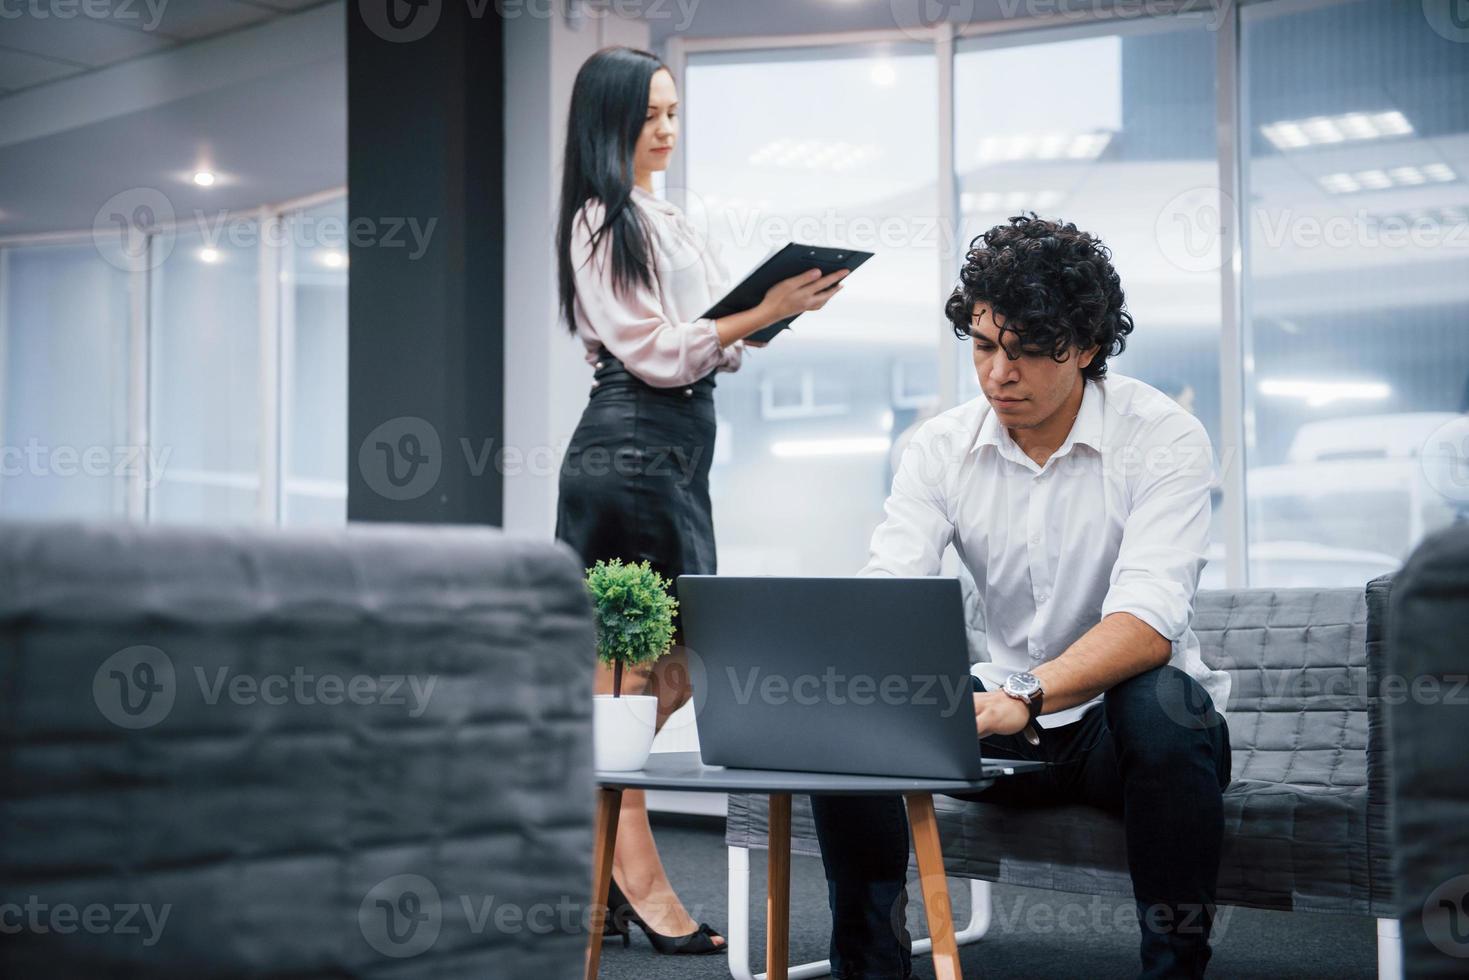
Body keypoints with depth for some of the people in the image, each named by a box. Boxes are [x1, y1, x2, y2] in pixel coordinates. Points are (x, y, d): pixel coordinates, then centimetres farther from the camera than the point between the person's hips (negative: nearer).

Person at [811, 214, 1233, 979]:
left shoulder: (1162, 438, -15)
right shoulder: (942, 448, -2)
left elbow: (1149, 619, -28)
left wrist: (1026, 698, -45)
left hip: (1126, 721, -4)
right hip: (1011, 724, 4)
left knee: (1165, 704, -38)